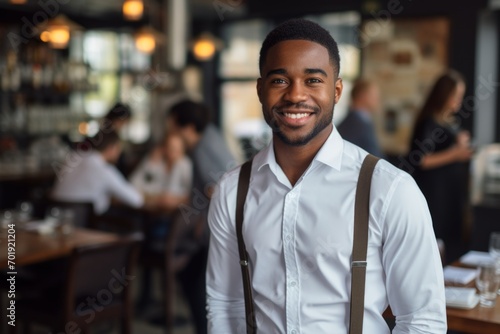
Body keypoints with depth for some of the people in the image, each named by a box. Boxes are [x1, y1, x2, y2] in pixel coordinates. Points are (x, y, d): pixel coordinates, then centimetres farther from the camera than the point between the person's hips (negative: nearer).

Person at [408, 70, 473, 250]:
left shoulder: (450, 123, 13)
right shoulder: (429, 124, -13)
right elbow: (420, 161, -20)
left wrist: (462, 145, 8)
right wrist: (454, 154, -22)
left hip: (452, 191, 9)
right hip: (434, 193, -9)